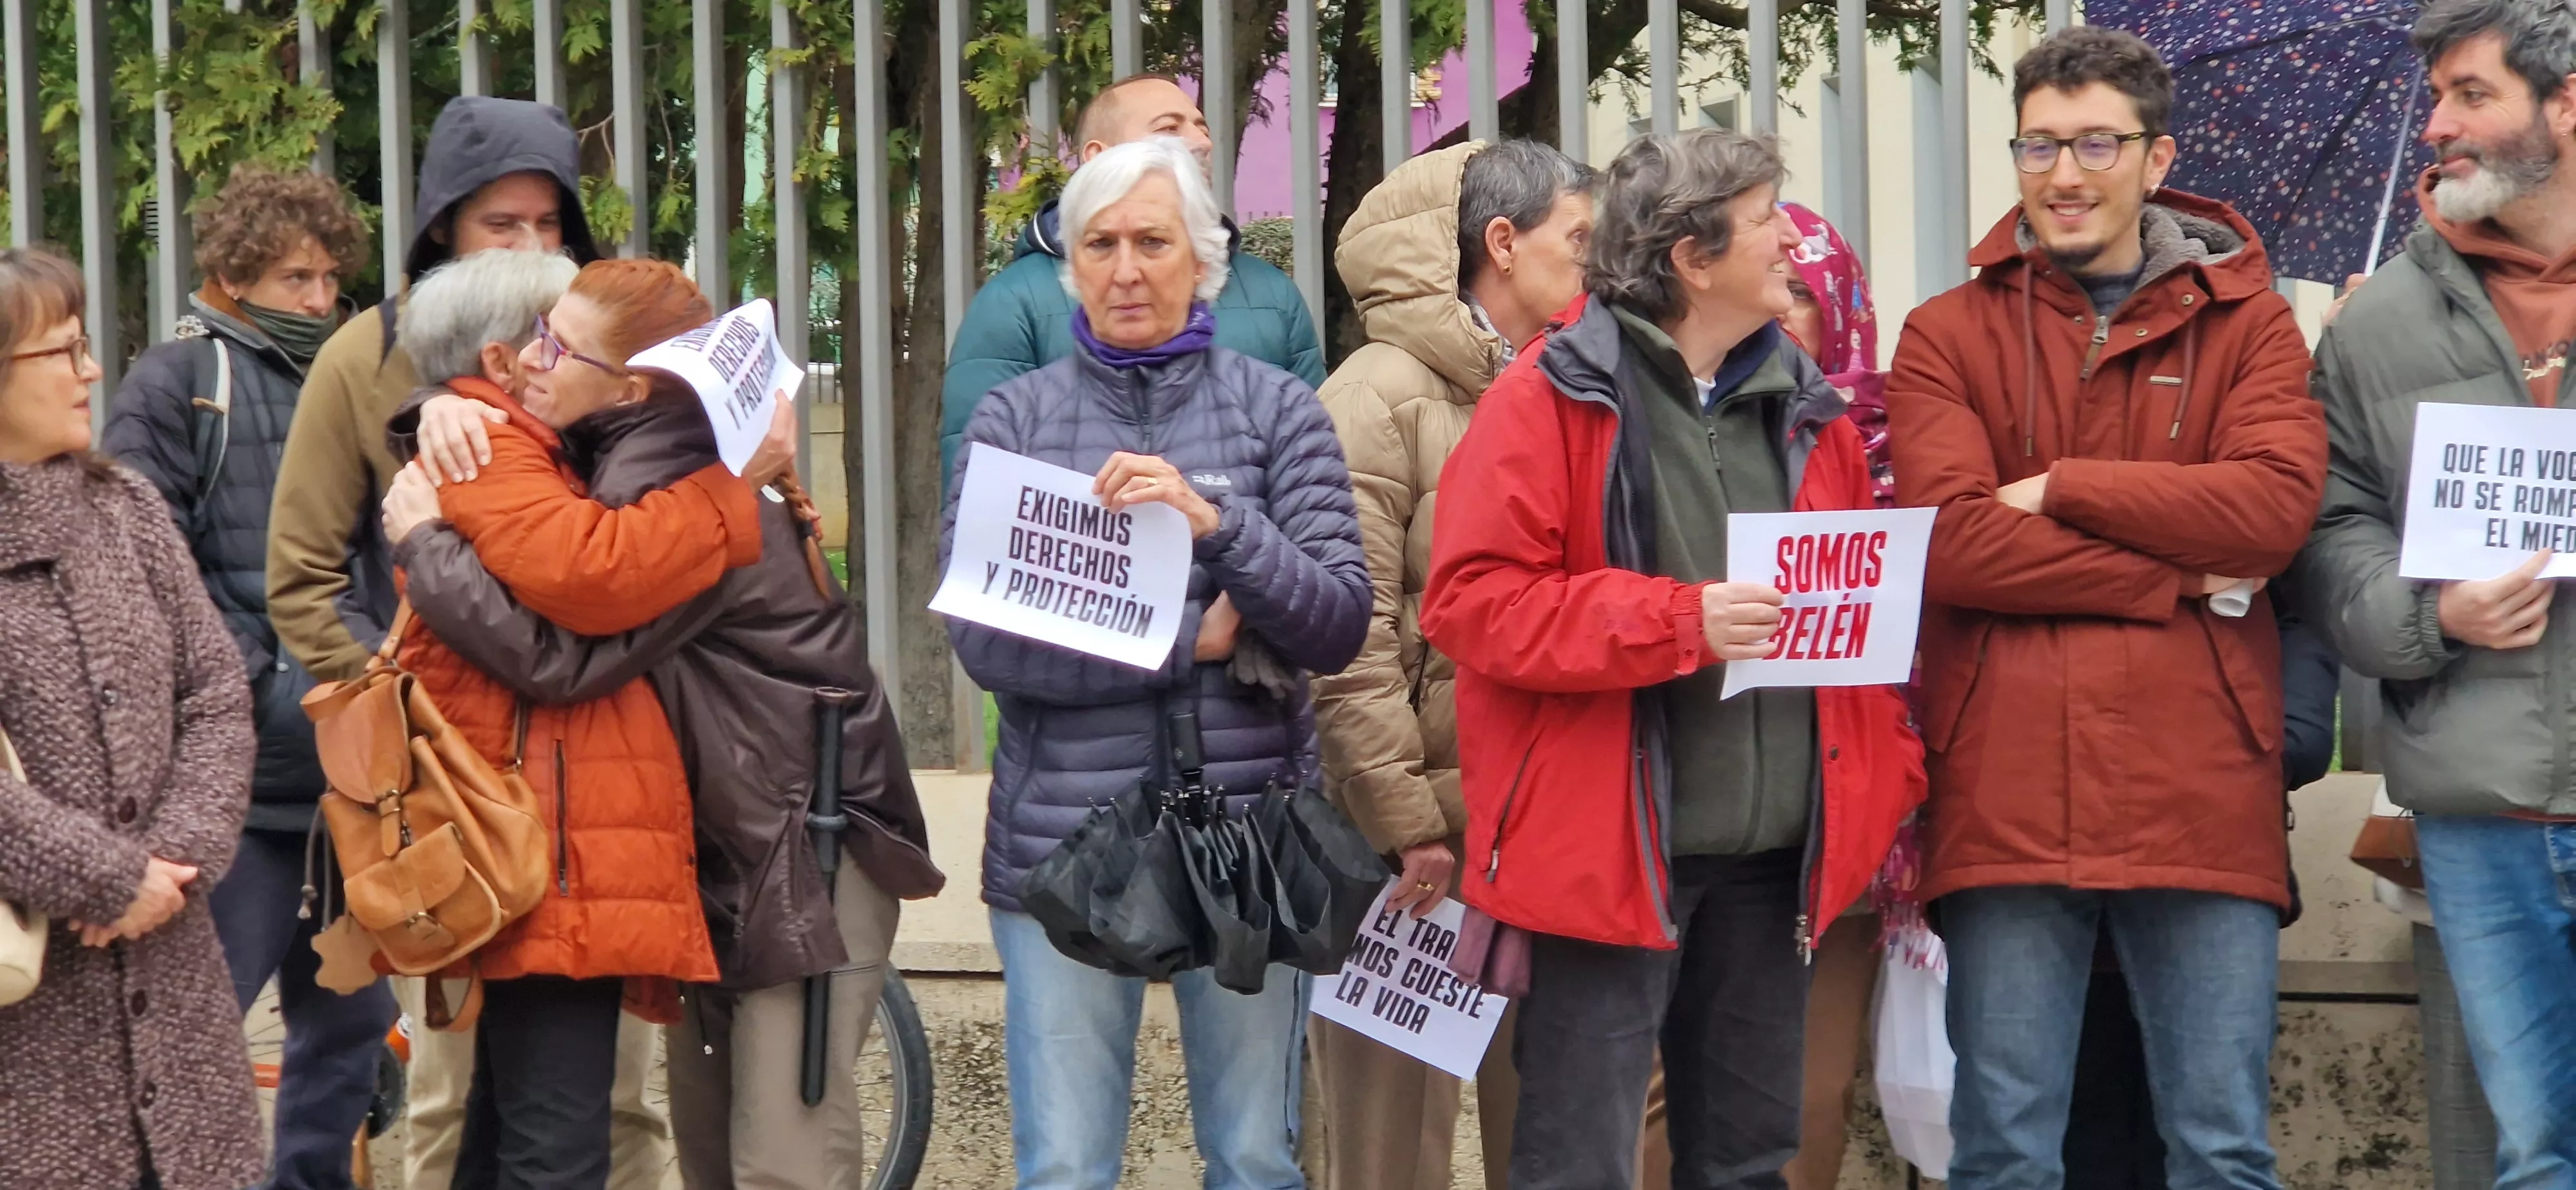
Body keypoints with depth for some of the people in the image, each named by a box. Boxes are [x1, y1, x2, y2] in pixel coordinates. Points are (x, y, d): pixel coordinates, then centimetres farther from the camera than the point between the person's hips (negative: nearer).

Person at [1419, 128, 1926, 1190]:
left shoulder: (1805, 408, 12)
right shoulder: (1554, 398, -7)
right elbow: (1472, 600, -14)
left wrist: (1889, 775, 4)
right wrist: (1679, 623, -21)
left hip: (1772, 862, 6)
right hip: (1607, 853, -6)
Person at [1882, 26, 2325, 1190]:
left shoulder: (2245, 321, 10)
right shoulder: (1948, 335, 8)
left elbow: (2276, 505, -8)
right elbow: (1947, 542, -7)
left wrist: (2058, 492, -7)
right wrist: (2180, 579, -9)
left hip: (2201, 795, 0)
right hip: (2006, 795, 0)